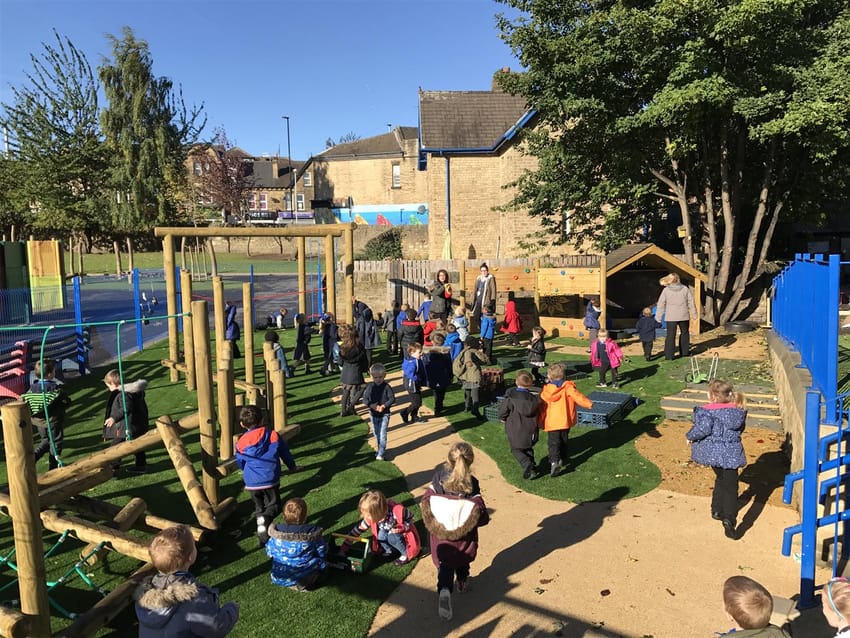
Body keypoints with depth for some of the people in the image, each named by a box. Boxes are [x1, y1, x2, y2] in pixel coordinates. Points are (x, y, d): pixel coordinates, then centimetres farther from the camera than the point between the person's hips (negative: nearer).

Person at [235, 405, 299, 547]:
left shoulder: (241, 443, 0)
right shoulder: (273, 435, -1)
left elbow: (240, 463, 15)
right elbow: (285, 453, 10)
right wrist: (292, 466, 28)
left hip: (251, 483, 2)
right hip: (271, 480, -2)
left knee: (259, 508, 18)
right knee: (274, 505, 9)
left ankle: (263, 537, 11)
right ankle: (265, 519, -21)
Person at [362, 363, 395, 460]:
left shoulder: (386, 387, -12)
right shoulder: (370, 387, -3)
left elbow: (392, 399, -12)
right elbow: (365, 398, -1)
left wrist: (384, 406, -24)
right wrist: (371, 405, -18)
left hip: (384, 414, -4)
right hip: (373, 415, 4)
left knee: (382, 434, -9)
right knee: (376, 434, 16)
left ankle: (380, 453, -5)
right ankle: (381, 450, 33)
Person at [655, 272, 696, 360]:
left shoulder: (666, 290, -5)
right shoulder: (685, 289, -1)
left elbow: (661, 304, -4)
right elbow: (691, 302, 4)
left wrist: (658, 317, 2)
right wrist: (694, 314, 14)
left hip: (671, 317, -2)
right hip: (683, 316, 2)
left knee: (670, 336, -1)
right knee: (684, 333, 21)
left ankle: (669, 355, -5)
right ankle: (684, 352, 28)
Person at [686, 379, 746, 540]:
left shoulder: (709, 411, -14)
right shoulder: (738, 411, 0)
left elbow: (703, 429, -22)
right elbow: (740, 428, 10)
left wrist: (690, 436, -5)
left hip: (713, 452, 0)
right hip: (731, 453, 0)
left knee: (721, 479, 24)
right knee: (730, 487, 2)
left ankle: (717, 510, 32)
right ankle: (729, 519, -14)